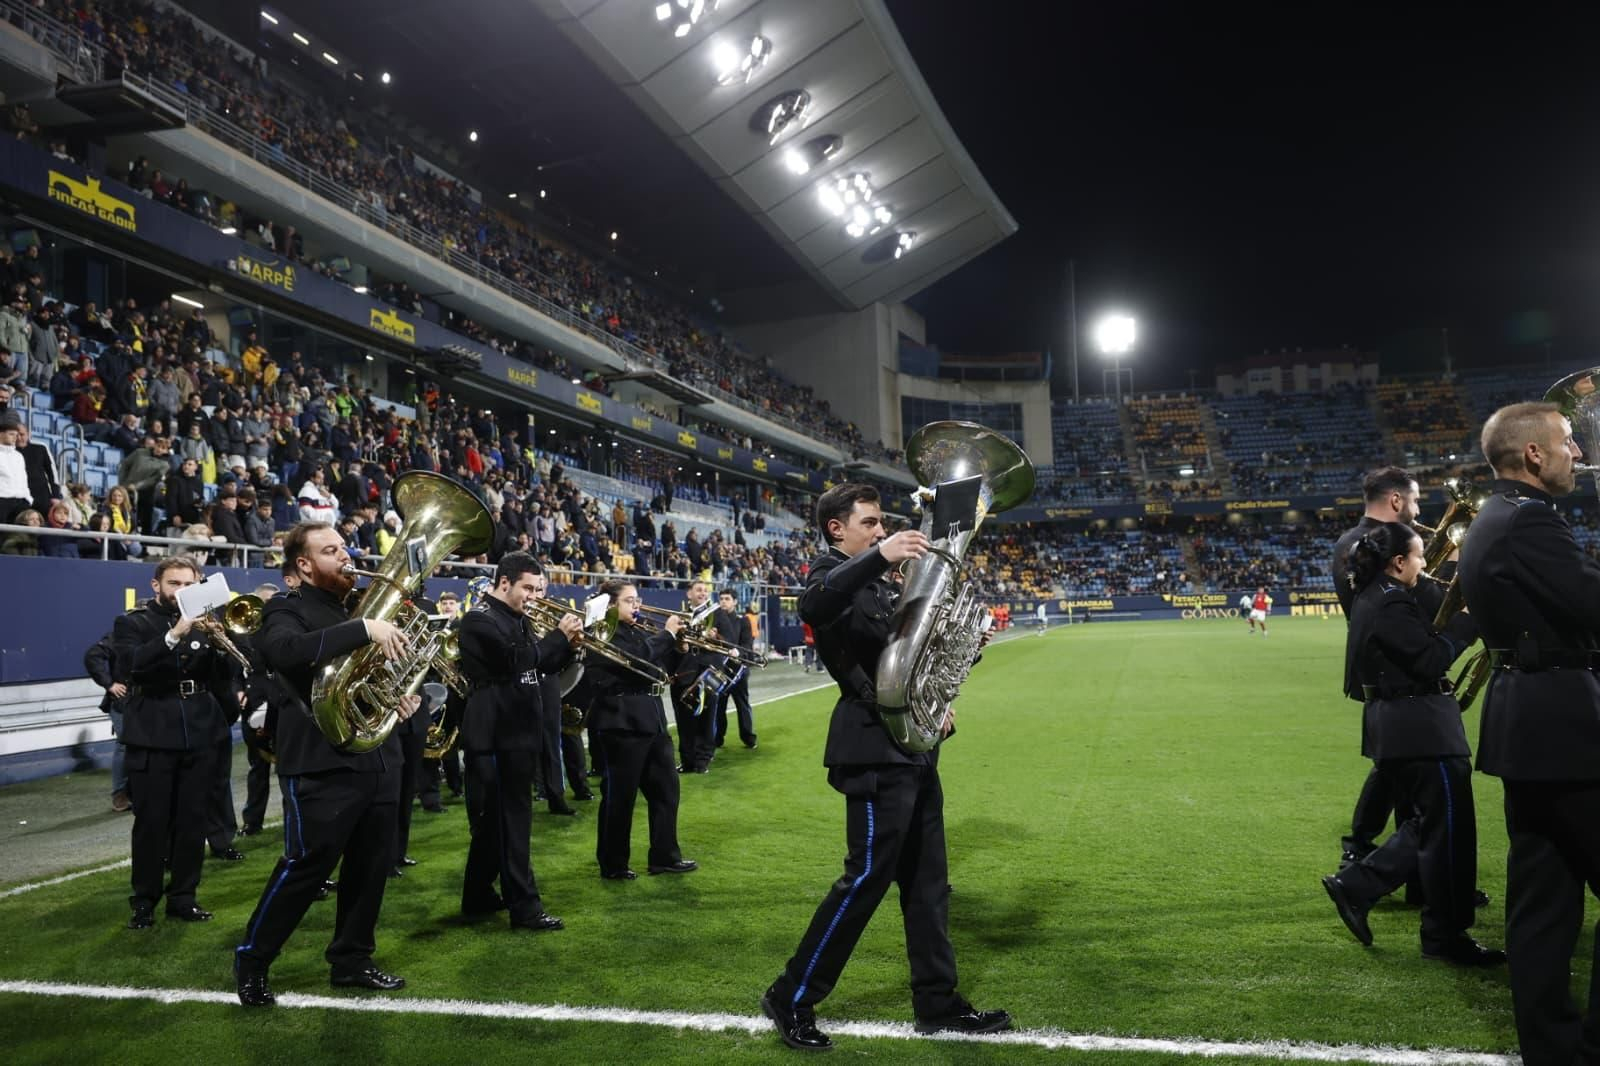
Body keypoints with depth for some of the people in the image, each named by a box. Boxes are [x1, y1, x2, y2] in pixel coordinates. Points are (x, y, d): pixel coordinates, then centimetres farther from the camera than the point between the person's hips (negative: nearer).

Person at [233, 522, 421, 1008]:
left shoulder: (361, 610, 18)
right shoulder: (287, 610, -5)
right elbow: (284, 650, -29)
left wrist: (405, 696, 5)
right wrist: (362, 629, -32)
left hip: (377, 758, 7)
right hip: (323, 763, -7)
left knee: (372, 866, 12)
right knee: (306, 865, -2)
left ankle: (351, 960, 26)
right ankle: (251, 960, 18)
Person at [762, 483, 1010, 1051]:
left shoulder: (875, 583, 18)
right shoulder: (831, 572, -9)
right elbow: (813, 606, -34)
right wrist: (878, 556, -43)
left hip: (911, 745, 9)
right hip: (874, 748, -9)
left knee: (927, 881, 13)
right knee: (867, 878, -4)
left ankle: (937, 1003, 23)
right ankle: (792, 998, 9)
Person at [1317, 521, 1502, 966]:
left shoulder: (1372, 600, 13)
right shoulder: (1391, 605, -18)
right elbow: (1432, 661, -21)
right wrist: (1468, 617, -11)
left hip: (1397, 727, 10)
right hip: (1421, 729, -10)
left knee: (1430, 824, 18)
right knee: (1449, 828, 1)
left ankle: (1355, 886, 16)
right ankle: (1446, 936, 12)